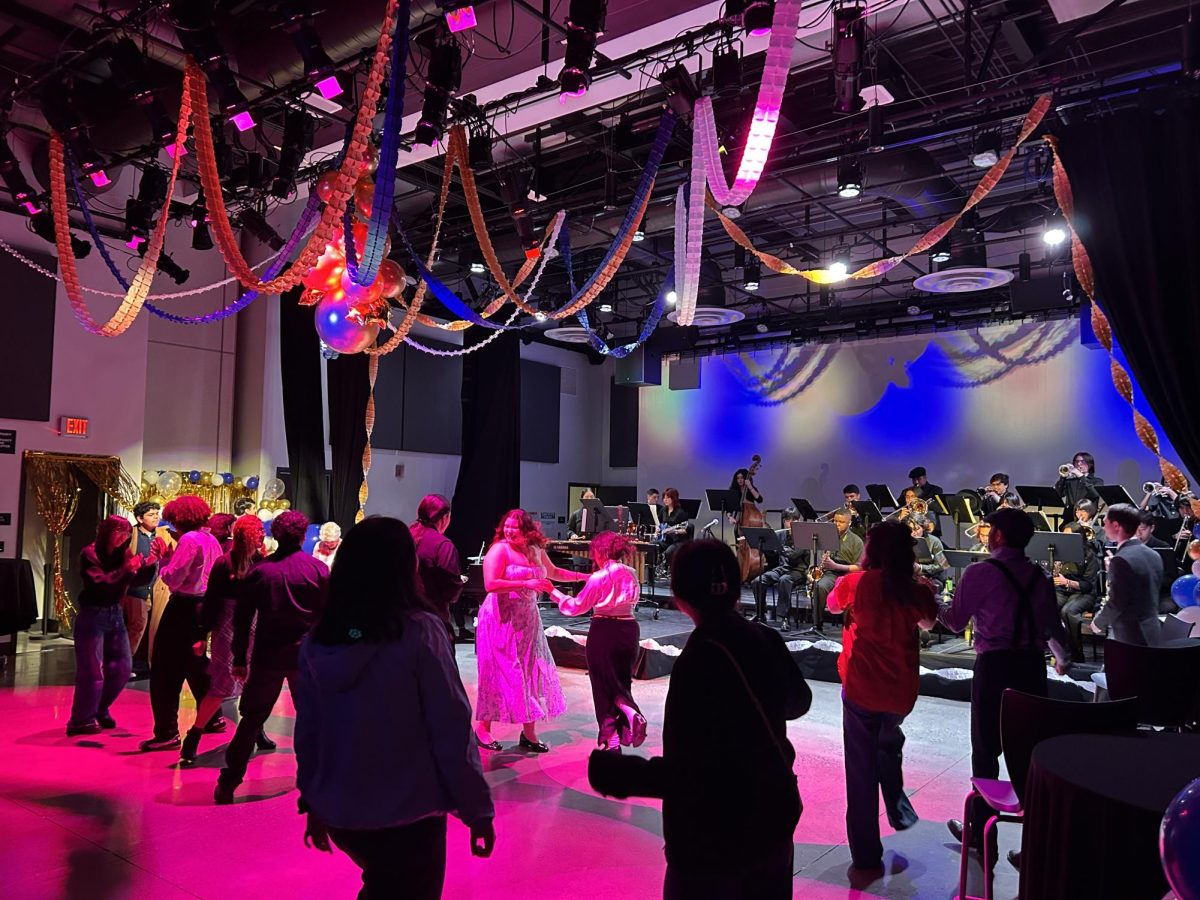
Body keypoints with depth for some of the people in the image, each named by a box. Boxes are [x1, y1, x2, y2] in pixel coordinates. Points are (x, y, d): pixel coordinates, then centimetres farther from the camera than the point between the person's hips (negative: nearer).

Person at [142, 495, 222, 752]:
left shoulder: (189, 540, -16)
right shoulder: (212, 540, 10)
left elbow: (173, 578, -19)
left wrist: (163, 559, -3)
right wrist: (173, 556, 12)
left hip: (184, 608, -9)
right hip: (204, 606, 9)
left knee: (165, 672, -2)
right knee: (195, 663, 24)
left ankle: (167, 733, -2)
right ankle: (212, 718, 34)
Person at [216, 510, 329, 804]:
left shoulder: (260, 570, -2)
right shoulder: (318, 569, -6)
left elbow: (242, 617, 1)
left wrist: (239, 659, 8)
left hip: (267, 656, 1)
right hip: (308, 655, -1)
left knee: (251, 719, 12)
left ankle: (228, 784, 14)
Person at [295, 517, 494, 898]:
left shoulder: (317, 639, -3)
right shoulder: (420, 631, -18)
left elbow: (306, 732, 5)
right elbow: (451, 730, -16)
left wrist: (313, 802, 19)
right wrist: (477, 808, -6)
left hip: (339, 812, 5)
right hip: (408, 813, -5)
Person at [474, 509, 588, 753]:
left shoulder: (536, 551, 8)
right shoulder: (499, 550, -12)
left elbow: (553, 572, 27)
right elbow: (491, 584, -24)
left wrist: (583, 576, 23)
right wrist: (527, 583, -27)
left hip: (527, 620, 6)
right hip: (501, 620, -6)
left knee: (532, 673, 6)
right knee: (500, 675, -1)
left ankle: (528, 733, 17)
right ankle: (482, 728, 16)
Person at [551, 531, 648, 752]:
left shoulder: (599, 577, -15)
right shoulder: (631, 574, 2)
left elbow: (577, 607, -6)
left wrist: (555, 593, 7)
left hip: (604, 632, -5)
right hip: (629, 629, 5)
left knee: (604, 686, 7)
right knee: (622, 683, 19)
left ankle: (611, 741, 10)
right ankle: (632, 714, -8)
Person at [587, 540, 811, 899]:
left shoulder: (700, 661, -28)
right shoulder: (765, 640, -7)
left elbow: (687, 774, -28)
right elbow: (799, 702, 14)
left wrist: (612, 771, -16)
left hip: (715, 838, -7)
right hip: (772, 819, 7)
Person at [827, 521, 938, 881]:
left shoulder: (857, 582, -10)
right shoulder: (916, 590, -5)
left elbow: (833, 606, 11)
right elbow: (927, 623, 16)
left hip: (861, 688, -3)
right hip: (902, 689, 3)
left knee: (862, 771, 6)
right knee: (888, 743, 34)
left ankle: (867, 860, 13)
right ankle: (898, 808, 31)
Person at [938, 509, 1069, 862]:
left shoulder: (979, 572, -8)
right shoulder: (1039, 575, 7)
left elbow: (955, 621, -1)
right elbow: (1053, 625, 12)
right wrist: (1062, 658, 32)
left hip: (995, 666, -5)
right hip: (1032, 665, 5)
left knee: (986, 752, 6)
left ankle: (982, 834, 16)